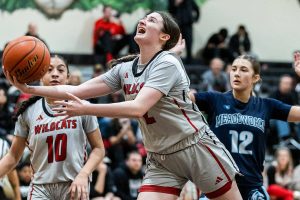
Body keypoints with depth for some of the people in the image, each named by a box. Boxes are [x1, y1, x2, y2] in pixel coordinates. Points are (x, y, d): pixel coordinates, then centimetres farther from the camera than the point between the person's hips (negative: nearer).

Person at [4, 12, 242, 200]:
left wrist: (86, 109, -30)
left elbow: (138, 108, -27)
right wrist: (30, 89, -7)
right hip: (160, 159, 6)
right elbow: (77, 90, 3)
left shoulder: (167, 63, -16)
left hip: (196, 149, -6)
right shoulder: (125, 69, 6)